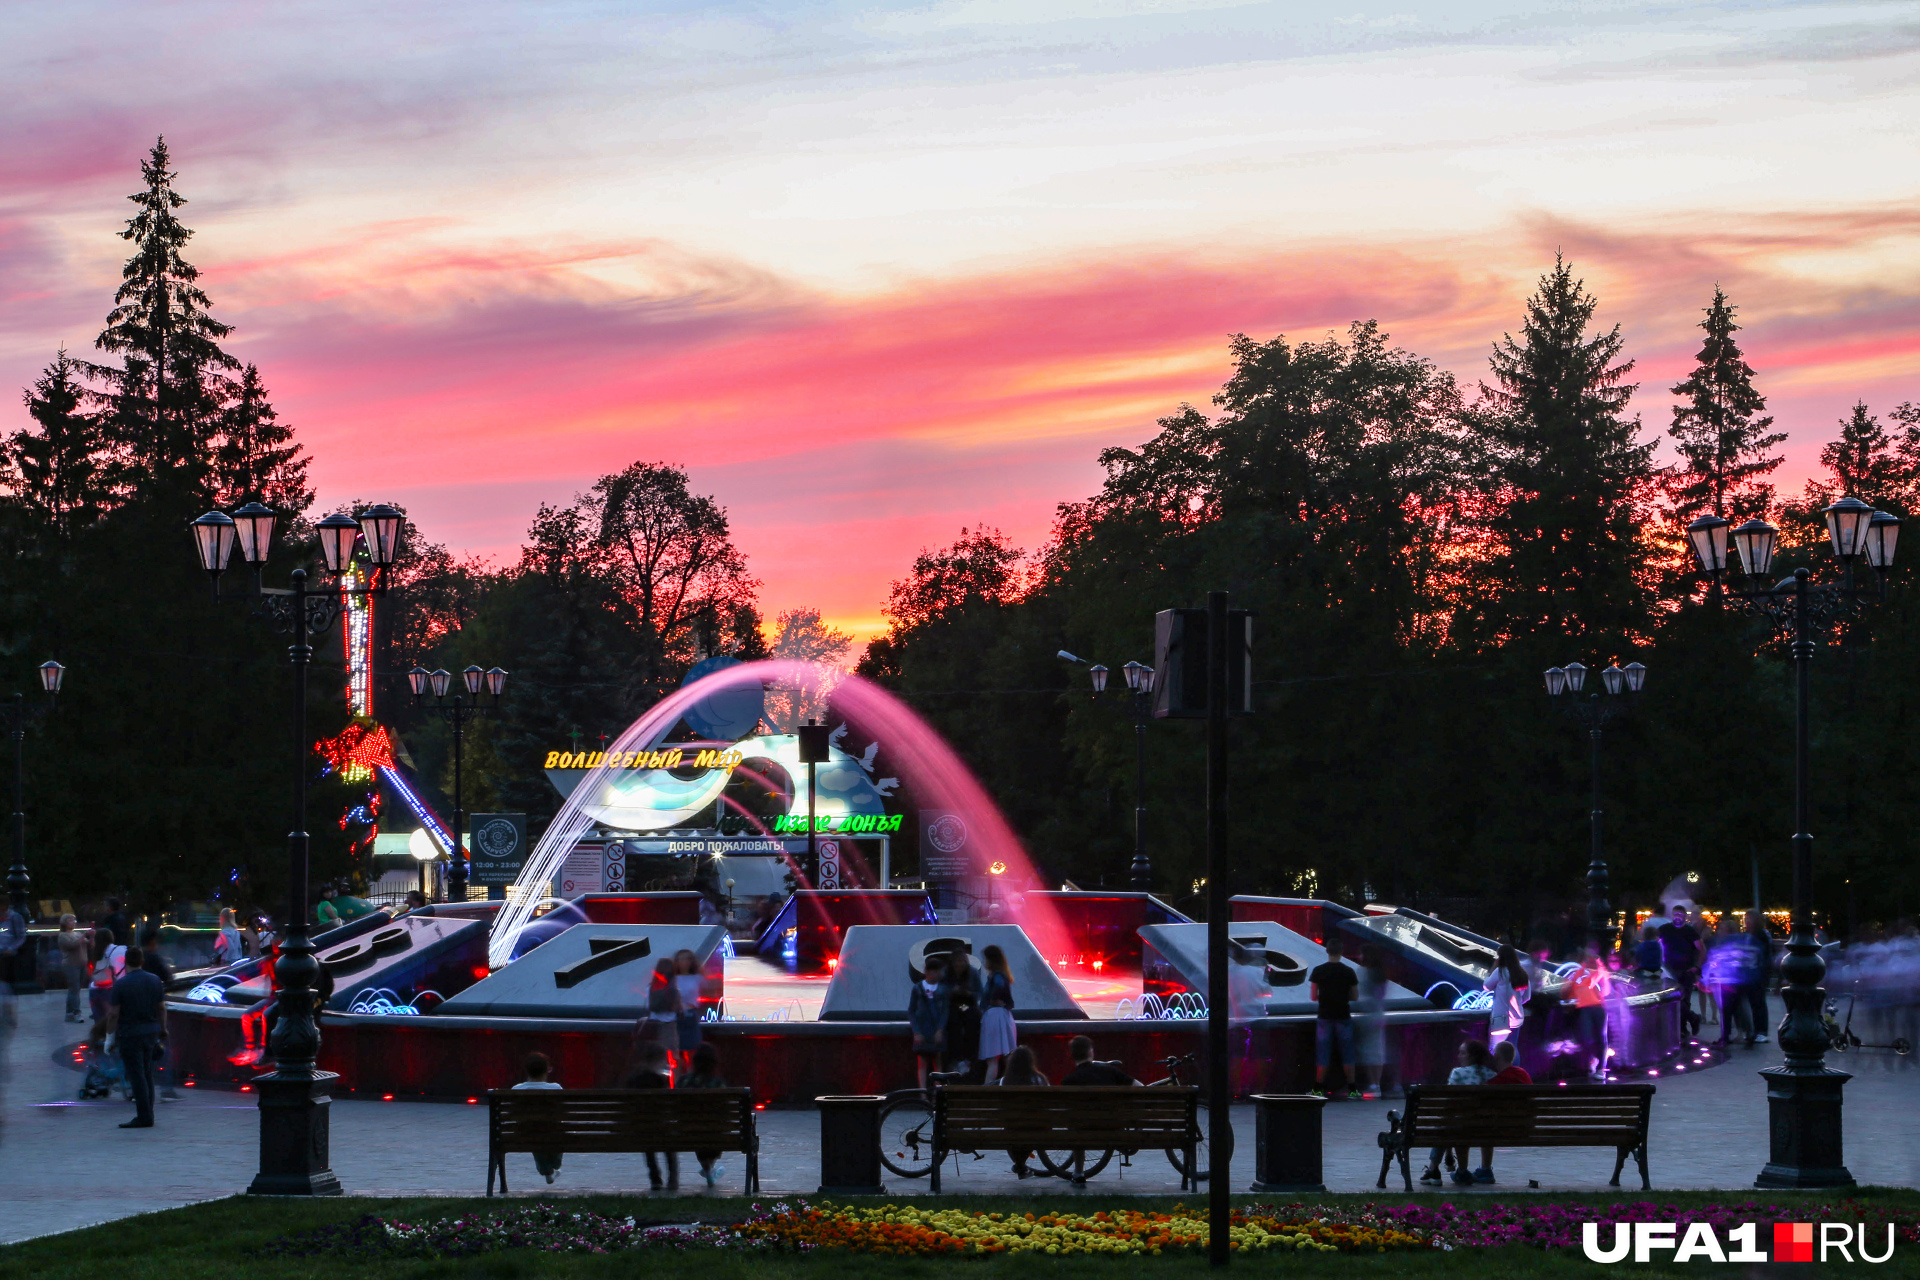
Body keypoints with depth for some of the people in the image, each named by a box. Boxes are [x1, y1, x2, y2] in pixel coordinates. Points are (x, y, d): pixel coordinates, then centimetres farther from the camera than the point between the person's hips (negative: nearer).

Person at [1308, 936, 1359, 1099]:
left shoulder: (1318, 971, -5)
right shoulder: (1349, 972, -4)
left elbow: (1313, 997, -3)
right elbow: (1354, 996, 2)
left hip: (1324, 1017, 0)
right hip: (1343, 1017, 0)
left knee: (1322, 1055, 5)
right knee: (1347, 1055, 6)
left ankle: (1319, 1088, 5)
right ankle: (1351, 1089, 7)